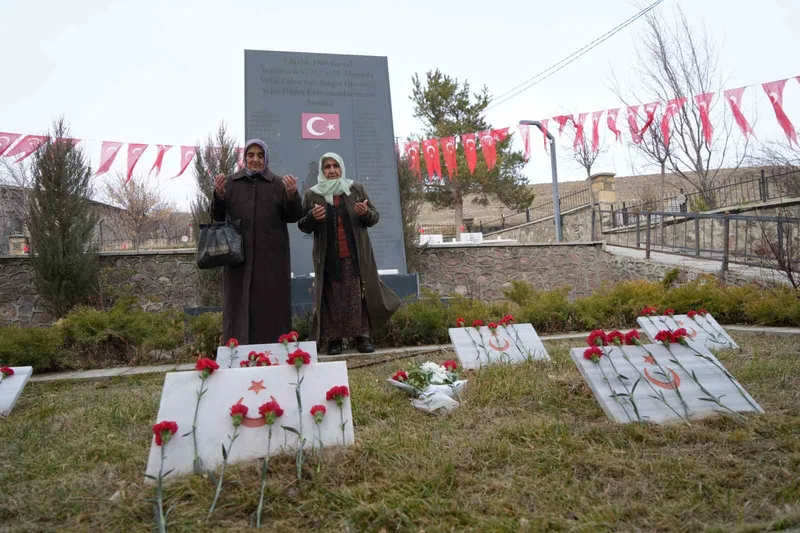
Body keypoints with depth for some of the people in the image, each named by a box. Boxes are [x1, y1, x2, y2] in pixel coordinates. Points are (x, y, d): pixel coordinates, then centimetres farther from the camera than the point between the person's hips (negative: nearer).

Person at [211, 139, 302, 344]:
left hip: (271, 258, -1)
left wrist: (292, 195, -16)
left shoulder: (278, 184, 6)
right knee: (239, 305, 4)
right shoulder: (230, 183, 9)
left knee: (271, 304, 3)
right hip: (238, 256, 1)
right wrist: (218, 195, -11)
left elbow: (293, 217, 2)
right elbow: (217, 217, 8)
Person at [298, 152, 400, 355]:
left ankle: (362, 336, 6)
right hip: (328, 257, 0)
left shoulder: (357, 189, 9)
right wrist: (312, 217, -14)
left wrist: (366, 213, -13)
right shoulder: (311, 194, 8)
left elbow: (375, 217, 10)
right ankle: (333, 338, 7)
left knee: (359, 295, 0)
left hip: (356, 255, 1)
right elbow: (303, 226, 8)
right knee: (332, 298, 0)